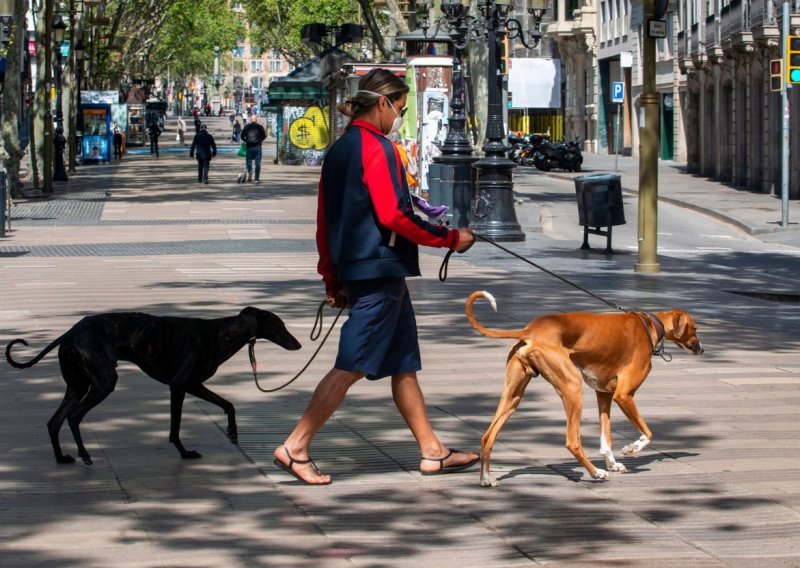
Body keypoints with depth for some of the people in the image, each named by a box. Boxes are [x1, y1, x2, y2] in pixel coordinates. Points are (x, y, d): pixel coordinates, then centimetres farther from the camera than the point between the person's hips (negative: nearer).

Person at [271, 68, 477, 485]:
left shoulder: (339, 150, 15)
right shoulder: (376, 148, -13)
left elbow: (324, 222, 17)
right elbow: (393, 215, -20)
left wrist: (332, 279, 21)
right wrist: (450, 239, -11)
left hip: (354, 269, 10)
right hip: (380, 270, -10)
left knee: (404, 364, 13)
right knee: (353, 365, -8)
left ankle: (433, 452, 18)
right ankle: (295, 447, -8)